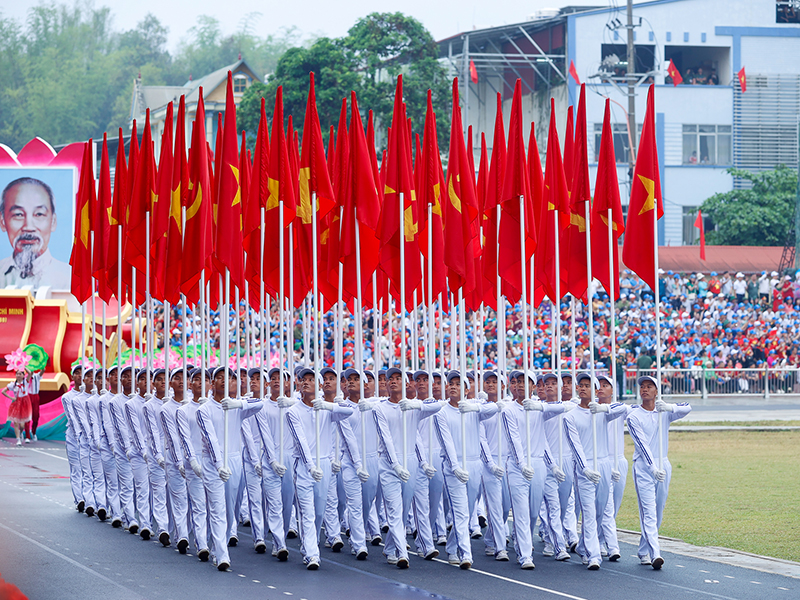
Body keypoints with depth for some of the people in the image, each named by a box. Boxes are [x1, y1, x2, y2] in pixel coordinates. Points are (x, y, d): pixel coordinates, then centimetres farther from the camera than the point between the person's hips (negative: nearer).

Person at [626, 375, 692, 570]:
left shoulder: (664, 412, 6)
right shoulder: (633, 416, -3)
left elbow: (687, 408, -12)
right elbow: (642, 444, -13)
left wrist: (669, 407, -33)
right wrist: (653, 468, -26)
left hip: (663, 465, 4)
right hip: (643, 466, -4)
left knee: (658, 512, 9)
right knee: (648, 511, -13)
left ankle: (644, 551, 22)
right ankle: (655, 554, -24)